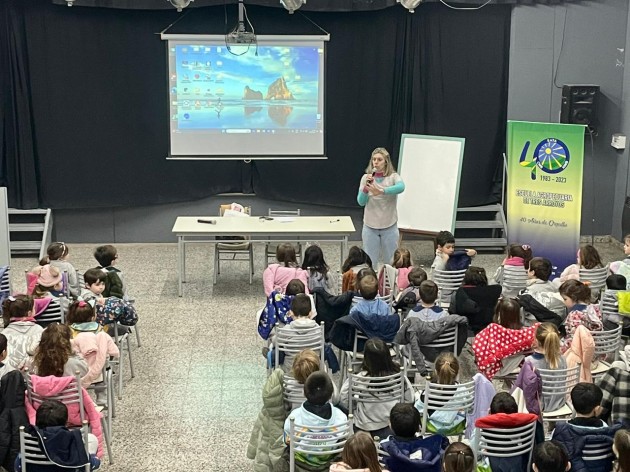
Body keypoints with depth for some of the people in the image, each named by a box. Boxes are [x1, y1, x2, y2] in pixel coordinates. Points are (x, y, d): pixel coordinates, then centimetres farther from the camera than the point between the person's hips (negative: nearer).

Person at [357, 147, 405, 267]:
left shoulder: (393, 177, -7)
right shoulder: (366, 178, -2)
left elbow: (401, 187, -31)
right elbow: (361, 202, -8)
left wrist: (381, 191, -43)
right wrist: (366, 187, -24)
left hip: (389, 226, -1)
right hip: (370, 226, 1)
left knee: (390, 261, 12)